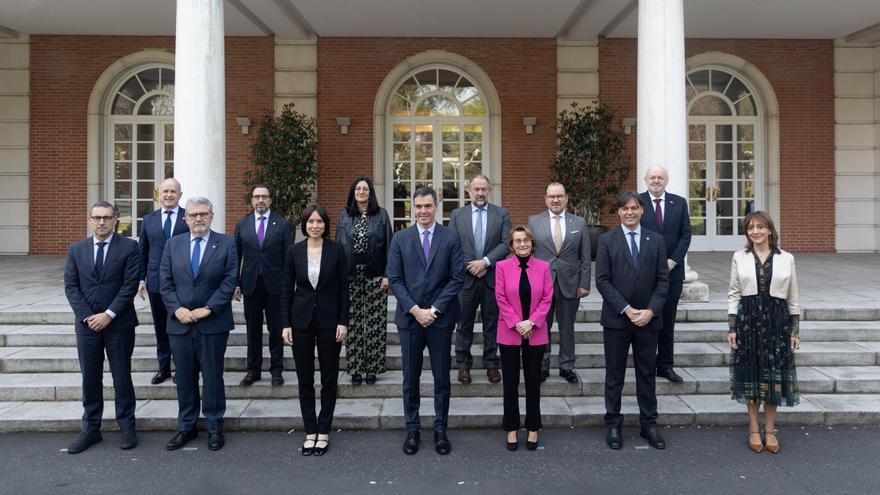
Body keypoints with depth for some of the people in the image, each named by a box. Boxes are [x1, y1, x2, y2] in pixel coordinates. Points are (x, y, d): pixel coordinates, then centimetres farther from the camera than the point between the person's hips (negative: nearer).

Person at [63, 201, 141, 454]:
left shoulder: (129, 247, -4)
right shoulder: (76, 249, 7)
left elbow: (130, 285, -9)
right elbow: (70, 286, 2)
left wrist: (108, 315, -14)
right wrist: (87, 316, -9)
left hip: (119, 324, -3)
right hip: (87, 324, 3)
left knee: (122, 377, 6)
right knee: (90, 379, 10)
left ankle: (127, 427, 18)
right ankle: (91, 430, 21)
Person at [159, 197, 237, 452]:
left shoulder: (226, 243, -1)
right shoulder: (173, 244, 8)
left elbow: (230, 280, -7)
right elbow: (165, 282, 5)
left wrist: (208, 309, -14)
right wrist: (177, 309, -9)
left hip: (213, 323, -3)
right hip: (179, 322, 3)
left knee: (213, 377, 6)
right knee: (184, 378, 11)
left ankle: (215, 428, 19)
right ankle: (187, 427, 25)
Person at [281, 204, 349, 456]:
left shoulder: (336, 250, -4)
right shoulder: (294, 251, 0)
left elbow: (344, 288, -2)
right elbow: (287, 289, 2)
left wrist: (343, 322, -7)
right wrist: (285, 324, -2)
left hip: (329, 320, -1)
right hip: (301, 320, 1)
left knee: (329, 378, 7)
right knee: (305, 379, 8)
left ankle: (324, 431, 21)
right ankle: (310, 431, 21)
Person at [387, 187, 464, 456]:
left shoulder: (451, 237, 1)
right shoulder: (400, 238, 4)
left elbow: (457, 278, -3)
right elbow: (394, 279, 0)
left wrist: (434, 309, -10)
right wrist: (415, 310, -10)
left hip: (440, 317, -1)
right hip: (409, 318, 1)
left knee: (442, 377, 7)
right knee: (411, 378, 9)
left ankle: (440, 430, 21)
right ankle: (412, 430, 23)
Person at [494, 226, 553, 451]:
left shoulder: (543, 267, 0)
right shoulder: (502, 266, -3)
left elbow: (547, 298, -1)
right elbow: (501, 299, -5)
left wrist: (531, 322, -12)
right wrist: (517, 324, -13)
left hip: (536, 333, 1)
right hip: (509, 333, -1)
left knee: (533, 382, 10)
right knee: (511, 382, 7)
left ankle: (533, 428, 24)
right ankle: (511, 428, 20)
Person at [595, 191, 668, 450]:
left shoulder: (656, 240, 6)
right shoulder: (607, 240, -1)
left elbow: (663, 279, 3)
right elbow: (602, 280, -7)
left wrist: (651, 310, -10)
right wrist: (626, 310, -14)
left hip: (648, 318, 2)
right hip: (616, 318, -2)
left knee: (647, 373, 11)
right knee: (614, 374, 7)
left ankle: (649, 424, 23)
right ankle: (613, 424, 19)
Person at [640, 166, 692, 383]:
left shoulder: (679, 202, 7)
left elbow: (686, 234, 4)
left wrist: (673, 261, -8)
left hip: (672, 270, 2)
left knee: (668, 320, 9)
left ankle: (666, 365, 18)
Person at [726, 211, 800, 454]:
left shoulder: (786, 259, 2)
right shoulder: (739, 257, 2)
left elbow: (792, 298, 6)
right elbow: (734, 294, 3)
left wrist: (795, 330, 4)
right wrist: (732, 327, -2)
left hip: (777, 320, 0)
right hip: (748, 319, 0)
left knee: (774, 374, 6)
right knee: (751, 373, 6)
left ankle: (770, 430, 20)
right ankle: (754, 429, 19)